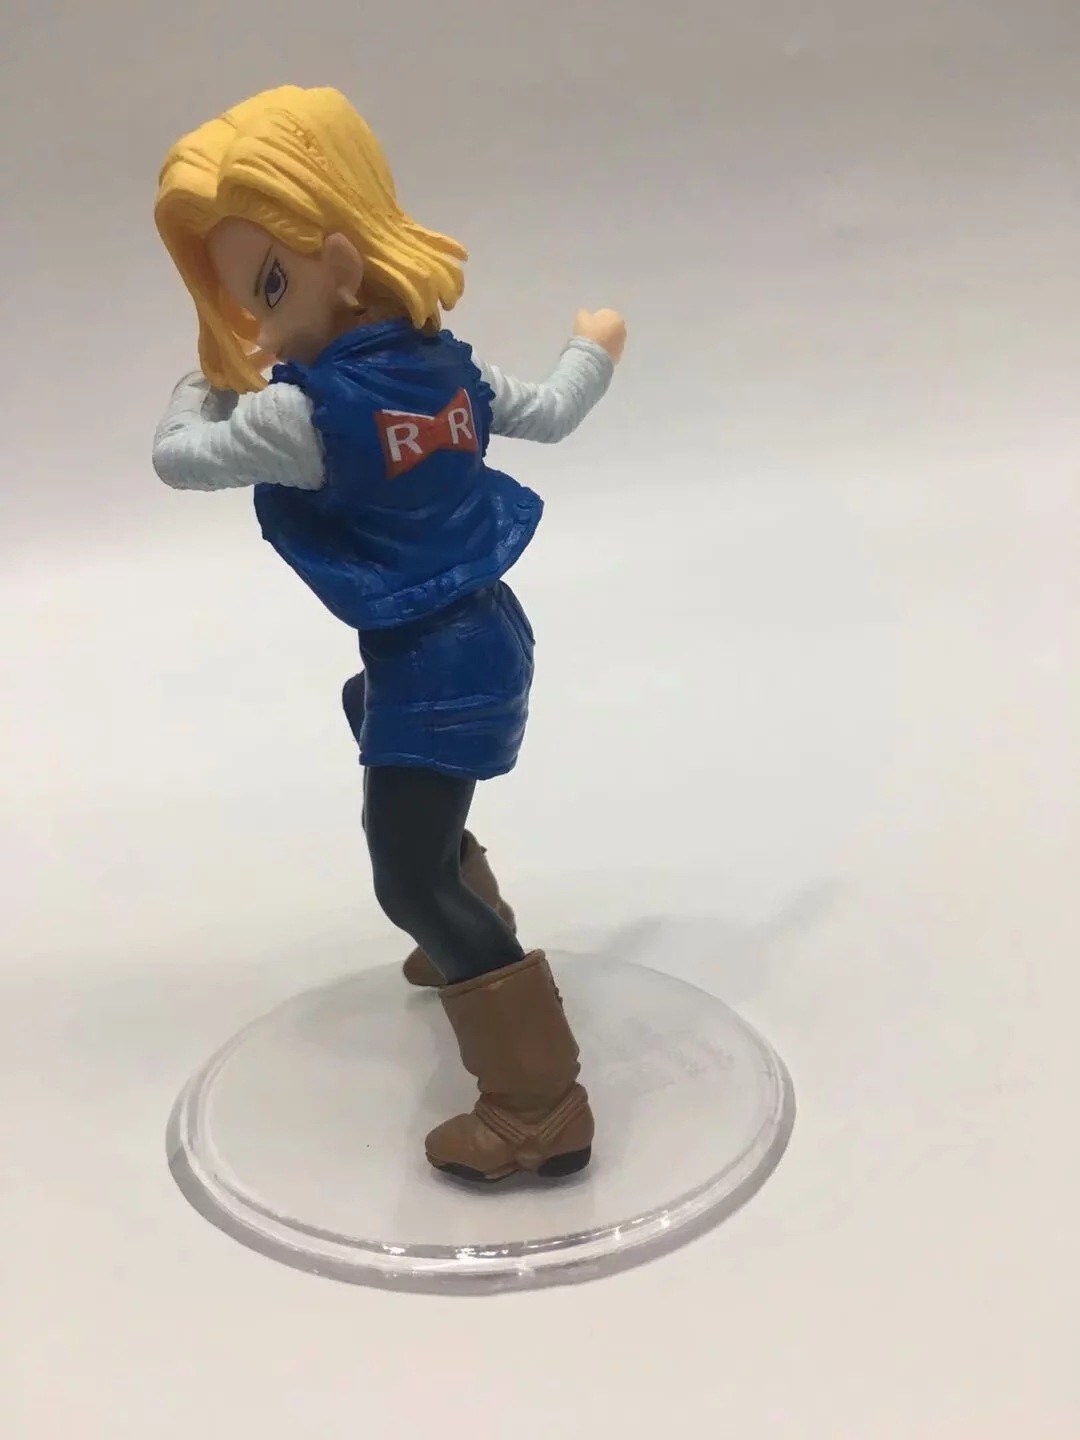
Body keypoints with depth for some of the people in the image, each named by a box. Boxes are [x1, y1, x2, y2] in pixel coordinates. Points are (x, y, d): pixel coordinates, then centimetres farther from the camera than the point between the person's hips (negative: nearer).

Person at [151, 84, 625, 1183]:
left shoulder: (306, 408, -24)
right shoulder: (446, 361, 0)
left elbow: (175, 457, -14)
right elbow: (548, 414, 13)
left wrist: (207, 380, 7)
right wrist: (595, 349, 34)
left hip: (432, 662, -9)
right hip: (478, 635, 9)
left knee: (411, 878, -7)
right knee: (419, 816, 31)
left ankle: (540, 1103, -5)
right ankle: (473, 942, 54)